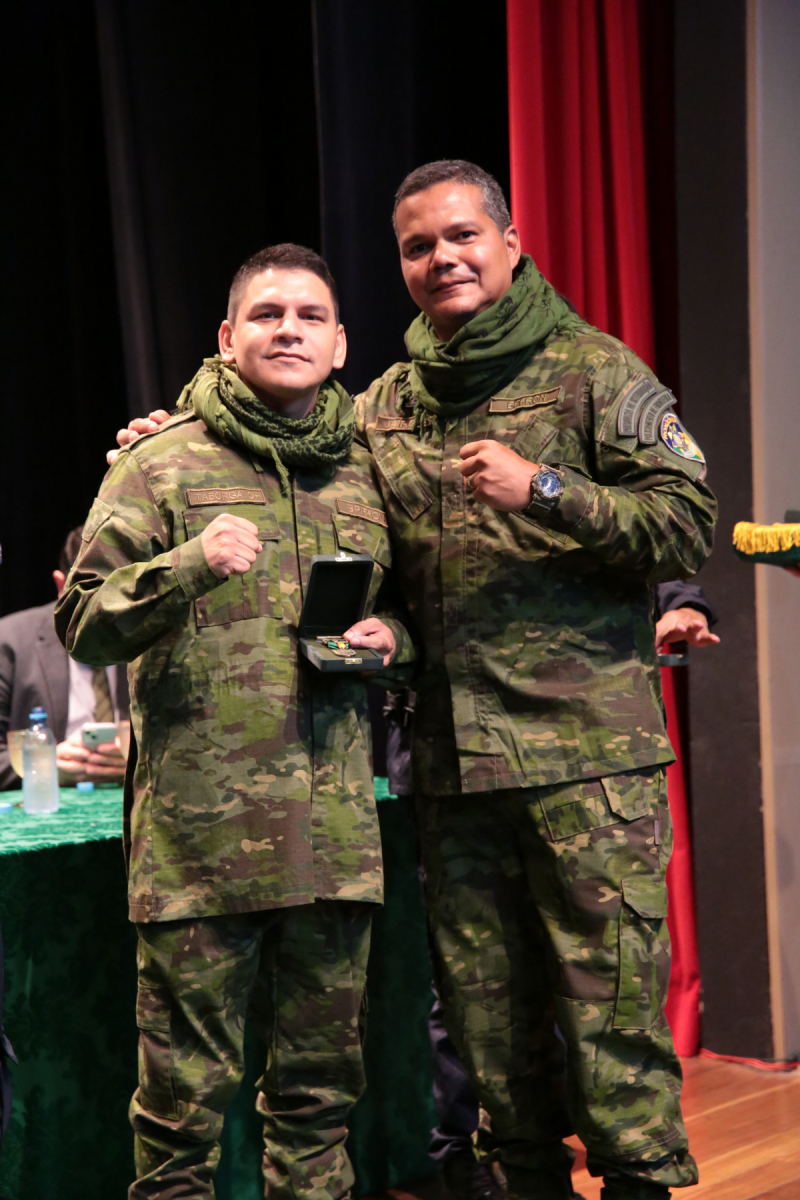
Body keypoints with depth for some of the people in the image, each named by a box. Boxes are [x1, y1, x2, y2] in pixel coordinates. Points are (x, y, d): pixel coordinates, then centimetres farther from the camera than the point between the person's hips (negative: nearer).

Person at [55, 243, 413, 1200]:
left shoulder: (367, 475, 14)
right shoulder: (165, 463, 0)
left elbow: (409, 609, 26)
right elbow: (82, 625, -5)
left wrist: (390, 638, 3)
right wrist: (187, 570, -21)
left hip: (335, 827, 4)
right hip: (199, 825, -4)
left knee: (320, 1082, 14)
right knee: (184, 1093, 1)